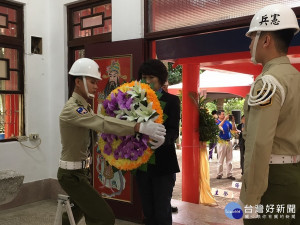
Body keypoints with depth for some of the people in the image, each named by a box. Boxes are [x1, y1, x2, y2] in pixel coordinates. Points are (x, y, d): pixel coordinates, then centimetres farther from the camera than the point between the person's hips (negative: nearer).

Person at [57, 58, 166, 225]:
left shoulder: (86, 108, 10)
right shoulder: (72, 109, -22)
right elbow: (102, 123, -37)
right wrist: (140, 127, -45)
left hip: (82, 171, 10)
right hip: (72, 174, -10)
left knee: (77, 211, 30)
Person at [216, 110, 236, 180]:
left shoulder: (227, 122, 12)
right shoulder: (217, 122, -2)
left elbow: (234, 129, 7)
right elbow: (219, 126, -24)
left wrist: (233, 121, -5)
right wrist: (225, 119, -27)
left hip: (228, 142, 5)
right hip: (221, 142, -5)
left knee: (229, 159, 6)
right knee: (220, 159, 1)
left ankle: (229, 174, 11)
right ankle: (219, 174, 9)